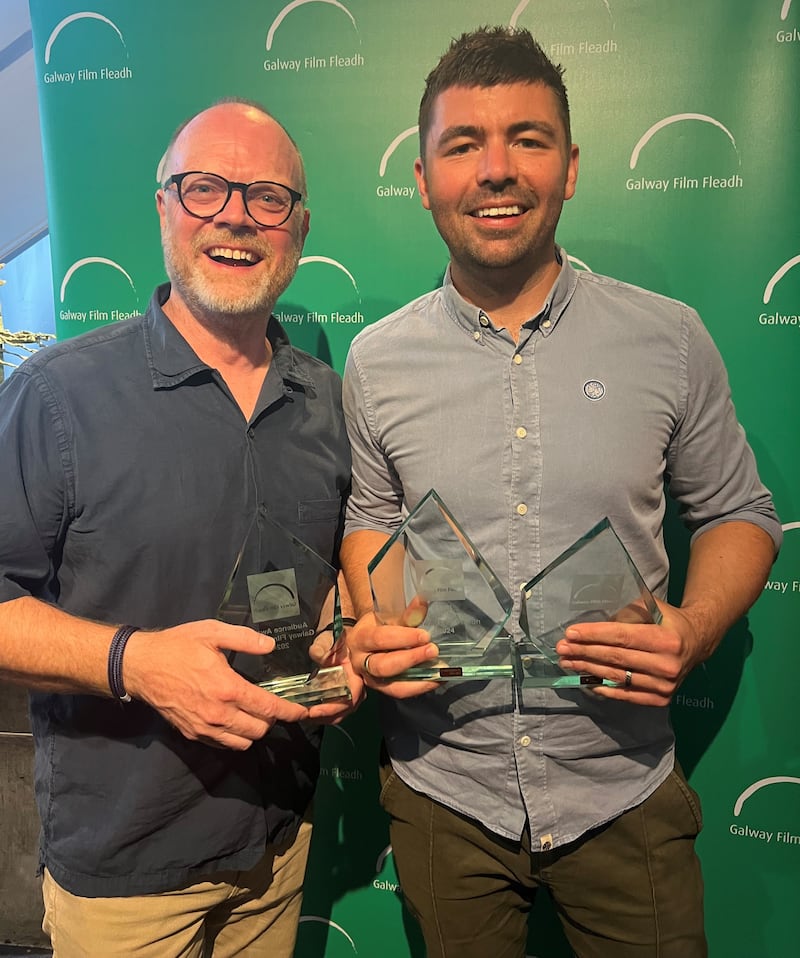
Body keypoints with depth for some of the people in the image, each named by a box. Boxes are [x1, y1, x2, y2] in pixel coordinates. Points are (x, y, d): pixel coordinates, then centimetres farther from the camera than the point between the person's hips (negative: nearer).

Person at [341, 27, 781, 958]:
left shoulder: (667, 338, -7)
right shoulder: (375, 360, -4)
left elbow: (738, 514, 3)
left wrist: (695, 629, -15)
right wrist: (372, 630, -11)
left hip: (622, 788, 0)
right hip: (442, 788, 1)